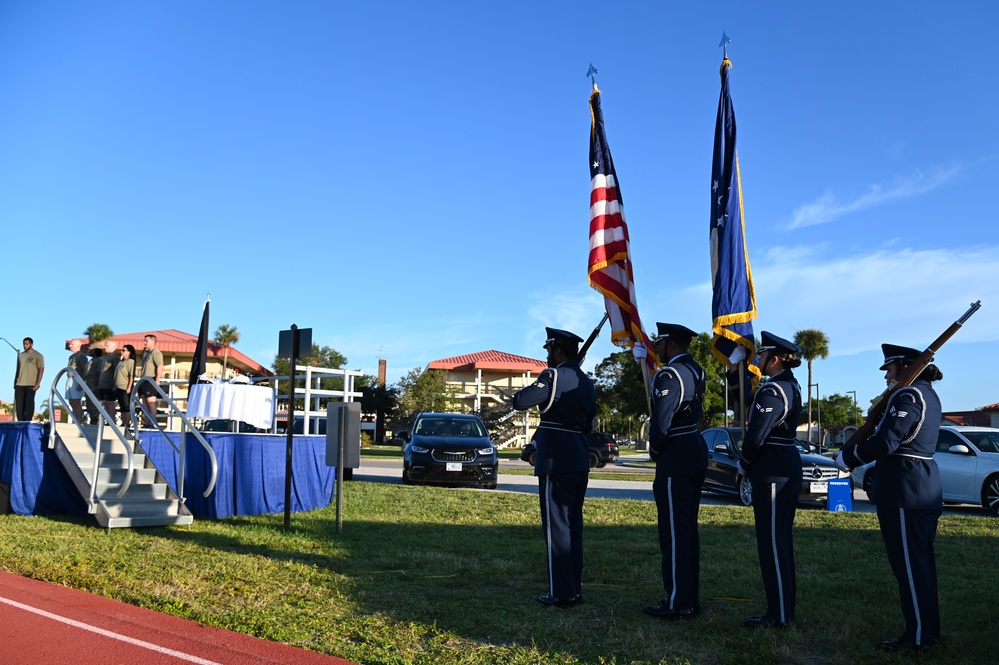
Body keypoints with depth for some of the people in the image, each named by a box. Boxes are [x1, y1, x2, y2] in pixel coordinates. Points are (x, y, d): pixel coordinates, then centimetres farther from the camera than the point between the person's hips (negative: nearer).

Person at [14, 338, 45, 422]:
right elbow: (18, 369, 20)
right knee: (19, 405, 3)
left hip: (31, 385, -5)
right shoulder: (21, 355, 15)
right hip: (19, 384, 5)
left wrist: (37, 384, -13)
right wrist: (15, 382, 14)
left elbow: (41, 370, -6)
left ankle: (27, 423, 1)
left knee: (29, 405, -3)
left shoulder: (38, 356, -2)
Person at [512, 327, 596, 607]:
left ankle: (562, 593, 3)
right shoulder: (587, 383, 15)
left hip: (556, 461, -8)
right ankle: (574, 589, 20)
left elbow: (519, 402, -15)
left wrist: (535, 386, 6)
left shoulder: (553, 376, -11)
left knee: (556, 526, -2)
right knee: (573, 525, 13)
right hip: (580, 460, 8)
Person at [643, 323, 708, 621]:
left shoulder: (669, 375, -16)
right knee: (688, 528, 14)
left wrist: (654, 450, -6)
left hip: (675, 458, -10)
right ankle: (690, 598, 22)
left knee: (674, 531, -3)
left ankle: (677, 603, 3)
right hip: (696, 450, 10)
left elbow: (662, 421, -20)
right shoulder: (695, 371, 13)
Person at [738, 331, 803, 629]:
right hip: (788, 465, 10)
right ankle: (784, 607, 25)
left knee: (772, 542, -3)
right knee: (780, 540, 16)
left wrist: (743, 465, -6)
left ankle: (779, 615, 4)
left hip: (772, 471, -10)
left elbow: (756, 435, -18)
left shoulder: (772, 391, -18)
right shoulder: (791, 386, 13)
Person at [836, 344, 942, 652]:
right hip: (925, 486, 10)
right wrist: (882, 411, 13)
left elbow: (885, 442, -22)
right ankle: (927, 627, 25)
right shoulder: (928, 395, 16)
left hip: (903, 489, -10)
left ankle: (918, 635, 5)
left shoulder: (907, 396, -15)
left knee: (909, 563, -3)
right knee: (920, 562, 16)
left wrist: (847, 459, -12)